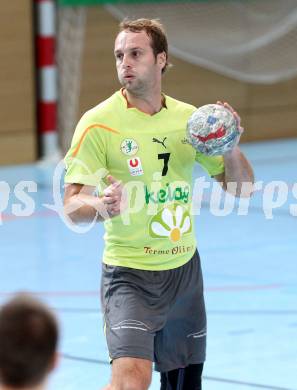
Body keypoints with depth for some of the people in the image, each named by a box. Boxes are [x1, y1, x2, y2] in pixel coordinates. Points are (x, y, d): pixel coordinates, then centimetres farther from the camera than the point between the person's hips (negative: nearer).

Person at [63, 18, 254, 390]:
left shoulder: (189, 118, 4)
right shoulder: (98, 123, -10)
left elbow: (240, 188, 9)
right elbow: (71, 206, -15)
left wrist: (230, 147, -12)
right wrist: (102, 206, -38)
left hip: (184, 270, 5)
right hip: (129, 275, -5)